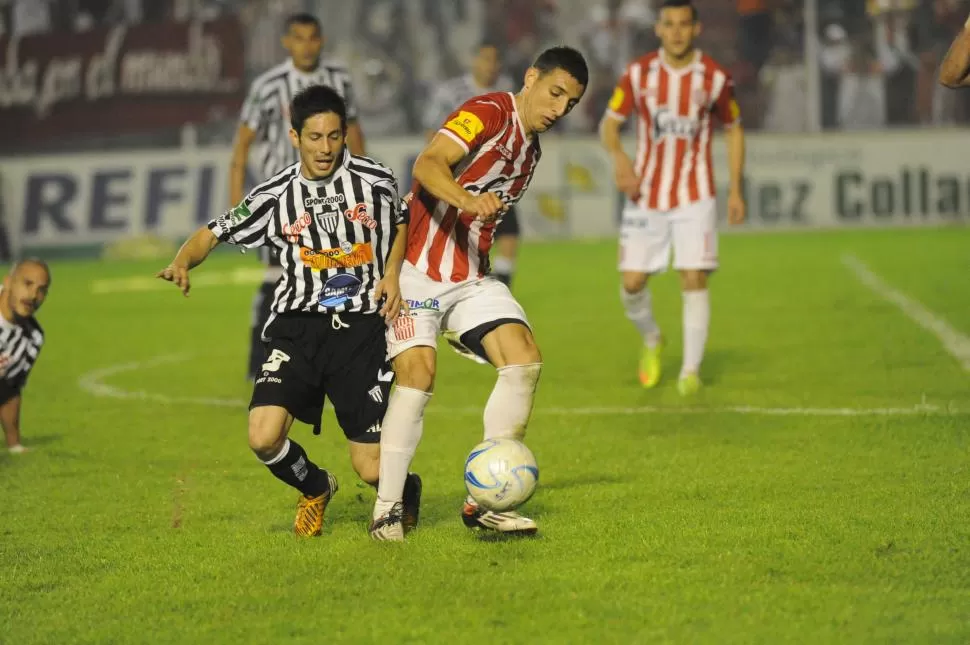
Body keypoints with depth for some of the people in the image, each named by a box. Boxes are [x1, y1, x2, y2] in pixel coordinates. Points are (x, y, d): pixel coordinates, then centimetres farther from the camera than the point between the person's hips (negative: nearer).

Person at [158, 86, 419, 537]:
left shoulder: (375, 181, 2)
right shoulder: (275, 195, 2)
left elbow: (402, 225, 22)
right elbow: (214, 234, 7)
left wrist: (392, 274, 4)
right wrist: (182, 262, -15)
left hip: (361, 327, -1)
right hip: (298, 326, 1)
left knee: (371, 469, -7)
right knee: (264, 438, -20)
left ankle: (405, 489, 33)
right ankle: (315, 490, 15)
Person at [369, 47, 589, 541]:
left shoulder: (530, 148, 16)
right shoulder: (489, 113, -10)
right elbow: (427, 166, -27)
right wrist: (466, 200, -44)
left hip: (470, 278, 8)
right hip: (415, 272, -8)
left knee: (524, 359, -10)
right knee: (418, 372, -21)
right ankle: (387, 509, -9)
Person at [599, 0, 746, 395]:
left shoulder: (714, 78, -3)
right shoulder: (638, 74, -3)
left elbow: (734, 129, 10)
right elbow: (609, 123, 2)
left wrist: (736, 189, 4)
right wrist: (619, 157, -20)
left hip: (695, 196, -1)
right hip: (646, 195, 1)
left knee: (694, 280, -11)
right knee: (632, 282, -1)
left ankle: (691, 370, -1)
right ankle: (651, 340, 30)